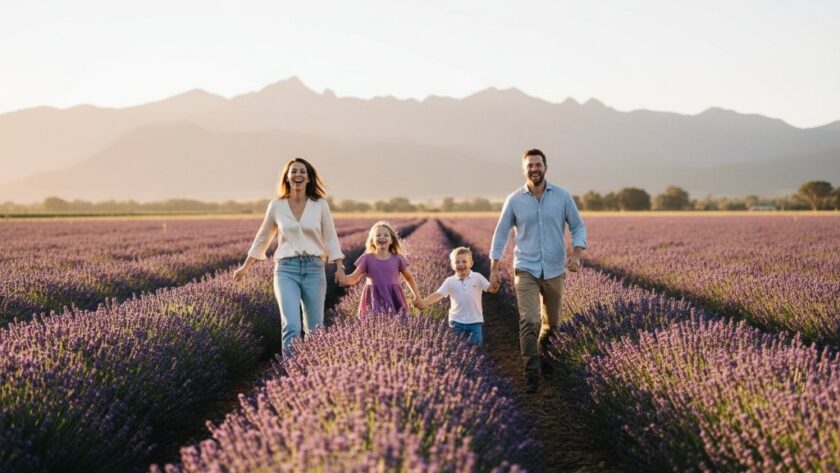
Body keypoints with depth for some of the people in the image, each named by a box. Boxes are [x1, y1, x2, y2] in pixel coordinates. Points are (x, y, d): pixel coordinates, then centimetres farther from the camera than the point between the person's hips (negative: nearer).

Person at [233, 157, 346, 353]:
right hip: (286, 270, -1)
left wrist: (340, 266, -4)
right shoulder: (276, 206, 5)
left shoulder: (320, 205, 4)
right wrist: (245, 267, 22)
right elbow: (262, 238, 17)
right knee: (291, 327, -17)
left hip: (314, 269, 1)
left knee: (315, 328, 6)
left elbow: (330, 238, 8)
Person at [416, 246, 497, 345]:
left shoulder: (477, 278, -5)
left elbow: (491, 289, -8)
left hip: (475, 321, -1)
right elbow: (438, 295, -8)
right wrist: (423, 302, -23)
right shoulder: (450, 281, -2)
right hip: (457, 321, 1)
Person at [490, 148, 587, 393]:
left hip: (554, 270, 2)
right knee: (529, 322, -16)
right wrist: (494, 269, 1)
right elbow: (501, 233, 5)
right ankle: (532, 375, -12)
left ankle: (540, 351, 47)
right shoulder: (514, 200, -3)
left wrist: (576, 254, -13)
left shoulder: (562, 196, -2)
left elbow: (578, 226, 5)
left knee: (551, 321, 17)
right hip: (526, 270, -2)